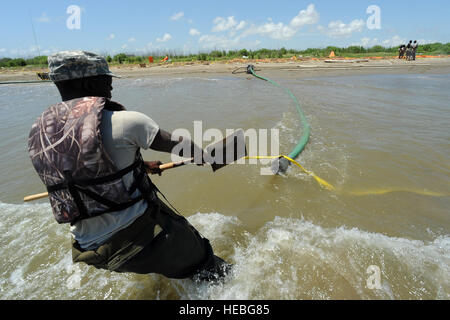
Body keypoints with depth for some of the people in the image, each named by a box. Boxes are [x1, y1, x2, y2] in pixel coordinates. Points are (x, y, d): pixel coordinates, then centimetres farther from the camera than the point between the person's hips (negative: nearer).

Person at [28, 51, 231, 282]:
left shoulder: (39, 133, 2)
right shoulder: (123, 121, -20)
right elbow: (176, 144, -7)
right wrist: (207, 156, 15)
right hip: (138, 234, -7)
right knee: (197, 254, 18)